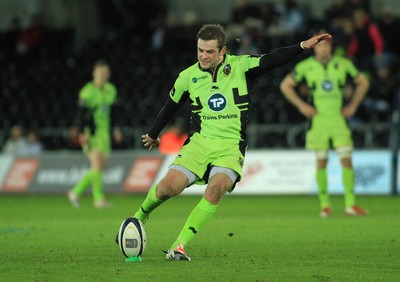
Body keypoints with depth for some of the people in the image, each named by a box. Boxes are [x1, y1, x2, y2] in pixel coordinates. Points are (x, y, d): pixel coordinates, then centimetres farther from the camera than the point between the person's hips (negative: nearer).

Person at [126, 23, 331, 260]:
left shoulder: (241, 66, -2)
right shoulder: (188, 77, 3)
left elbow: (271, 60, -14)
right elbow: (170, 107, 19)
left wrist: (303, 46, -28)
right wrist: (153, 135, 32)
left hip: (231, 145, -1)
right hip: (199, 142, 1)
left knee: (216, 189, -27)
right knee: (168, 187, -15)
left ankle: (179, 246, -20)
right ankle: (140, 216, 19)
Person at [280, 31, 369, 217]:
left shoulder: (343, 64, 3)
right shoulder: (305, 67, -1)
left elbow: (362, 82, 17)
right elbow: (285, 85, 9)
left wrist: (352, 106, 8)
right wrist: (301, 105, 1)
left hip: (339, 118, 1)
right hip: (318, 119, -1)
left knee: (346, 160, -7)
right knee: (321, 162, 0)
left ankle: (350, 204, -6)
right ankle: (325, 205, 10)